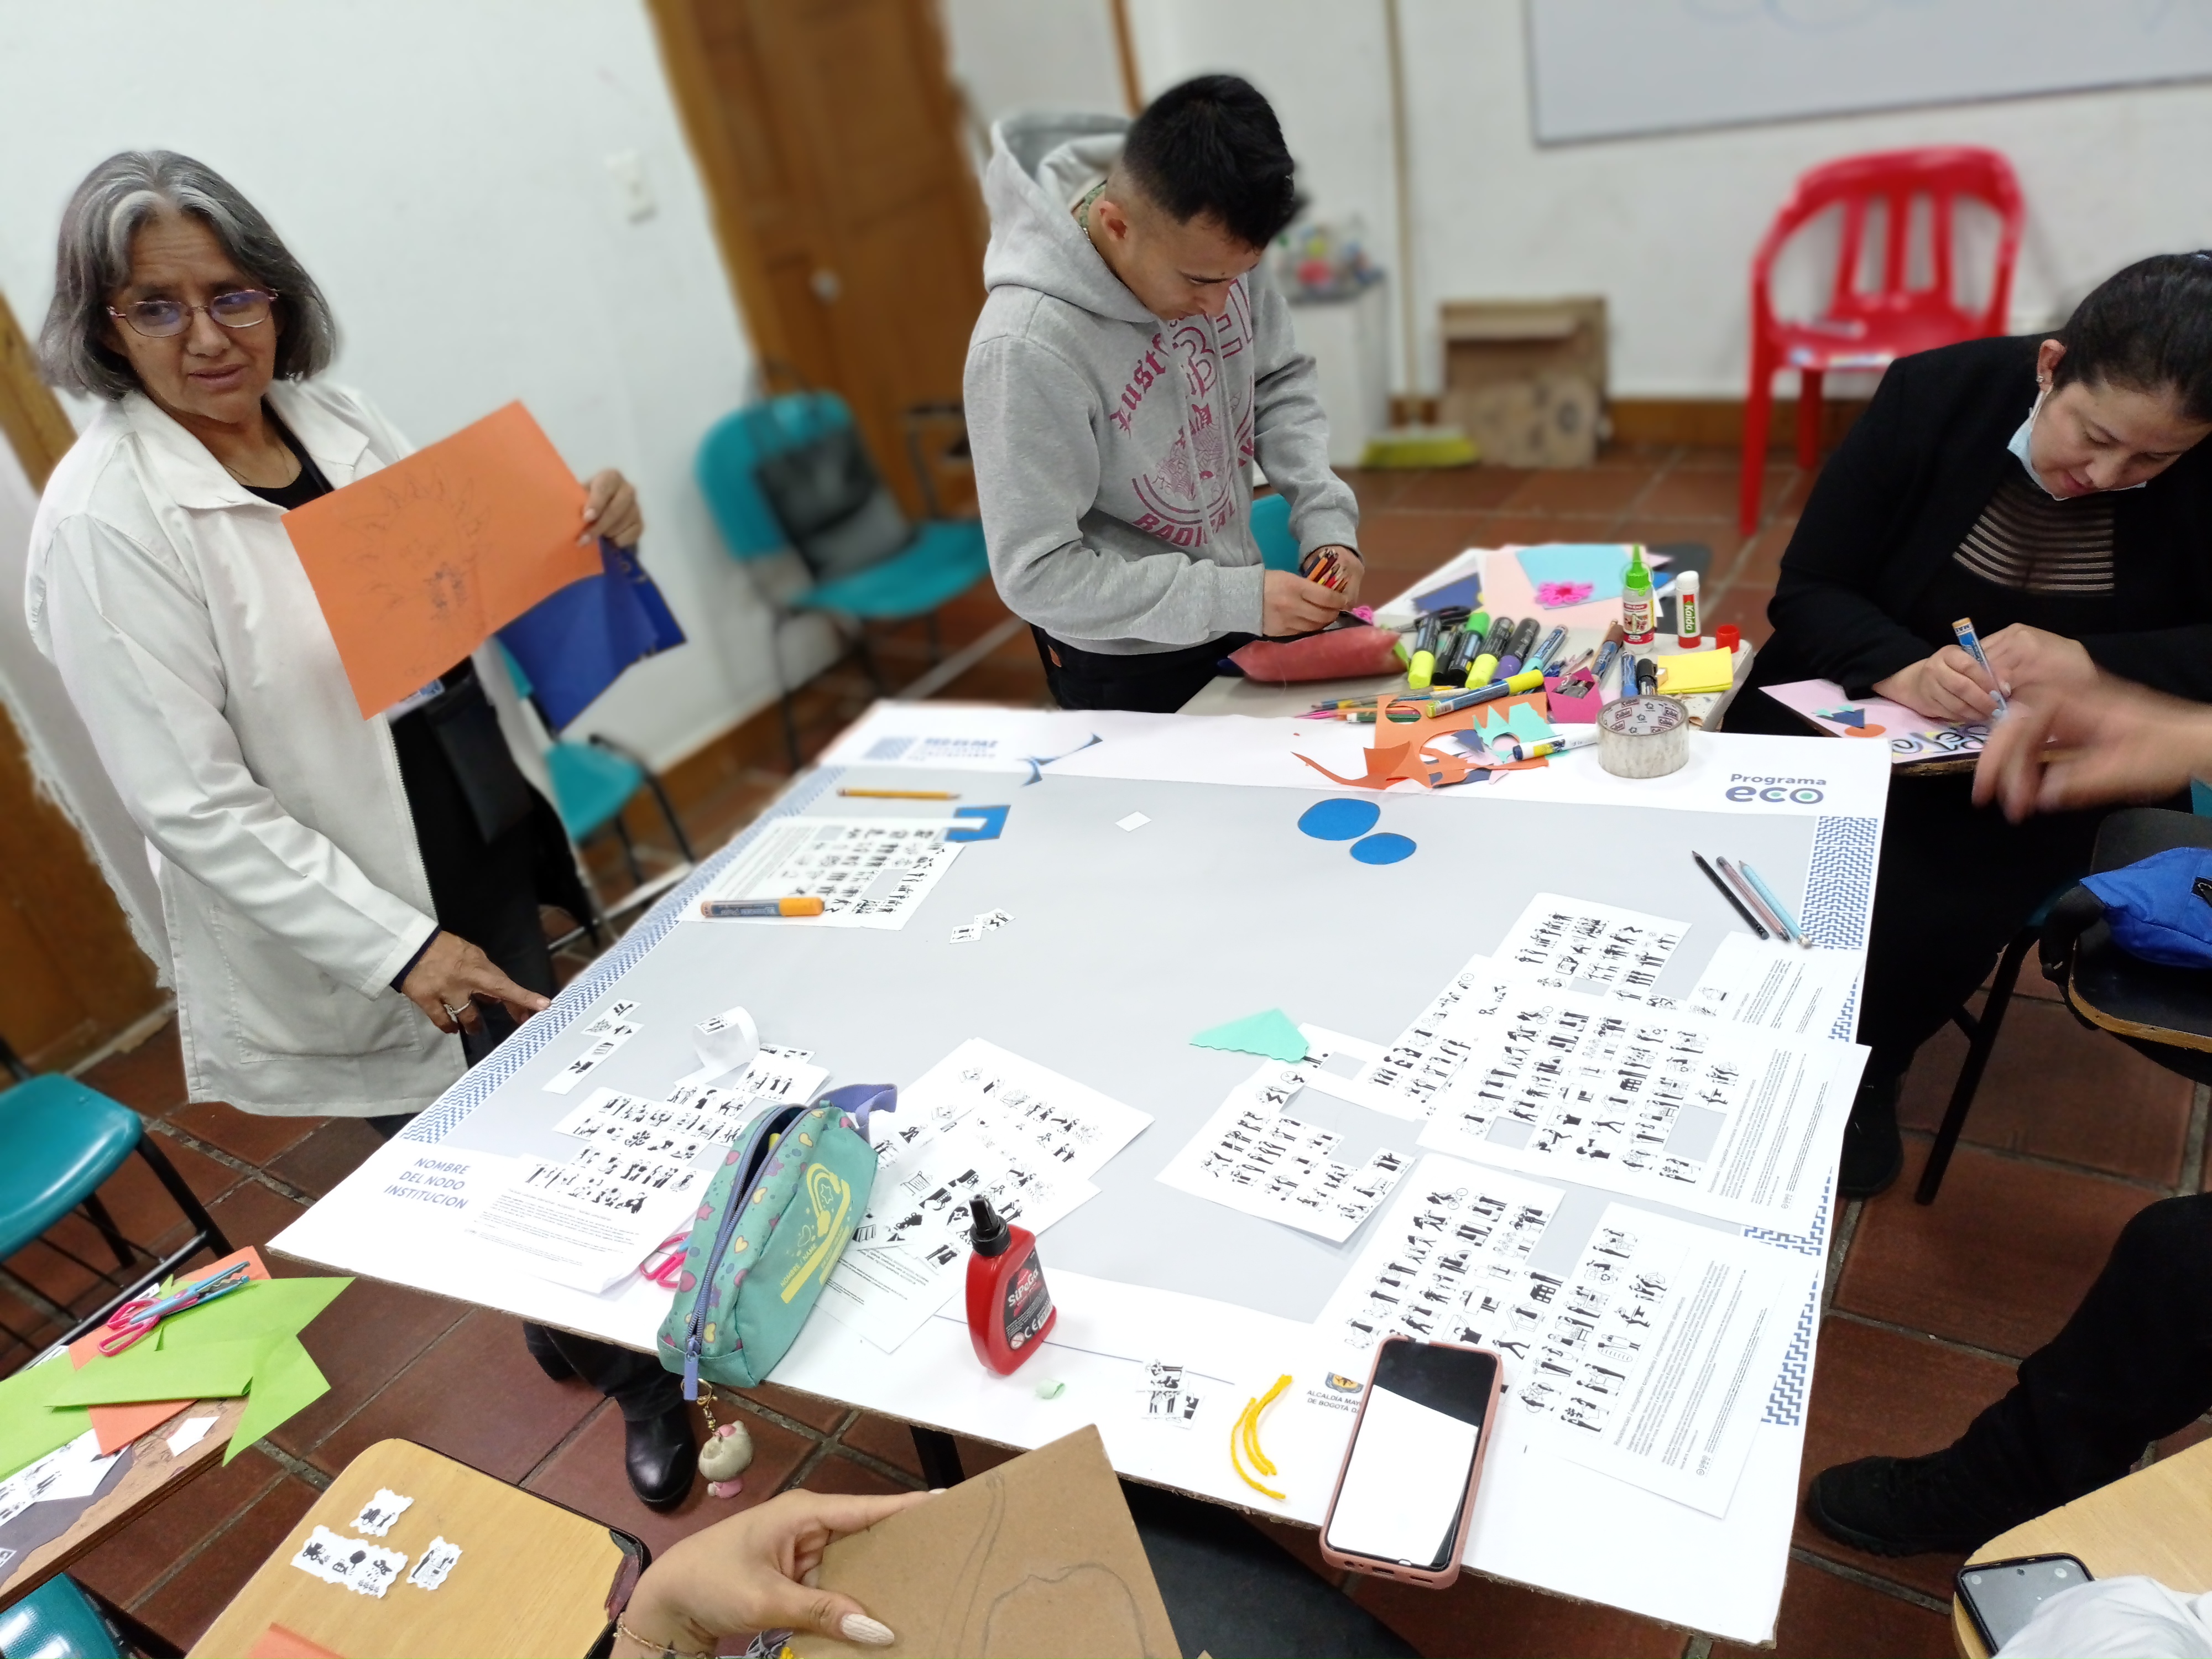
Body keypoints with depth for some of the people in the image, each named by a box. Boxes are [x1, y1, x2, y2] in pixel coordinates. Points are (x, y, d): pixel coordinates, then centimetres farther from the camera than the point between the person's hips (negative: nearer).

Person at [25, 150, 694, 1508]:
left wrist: (586, 533, -8)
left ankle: (575, 1328, 46)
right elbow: (190, 800, -19)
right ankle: (632, 1373, 34)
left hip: (496, 845, 6)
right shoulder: (103, 518, -16)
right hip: (359, 940, -6)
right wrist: (397, 944, -24)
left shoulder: (332, 415, 2)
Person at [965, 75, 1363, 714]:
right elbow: (1039, 575, -26)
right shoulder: (1030, 347, -31)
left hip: (1234, 608, 6)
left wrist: (1326, 518, -13)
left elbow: (1280, 382, 2)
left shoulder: (1209, 245, -15)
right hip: (1128, 671, -6)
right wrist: (1238, 599, -28)